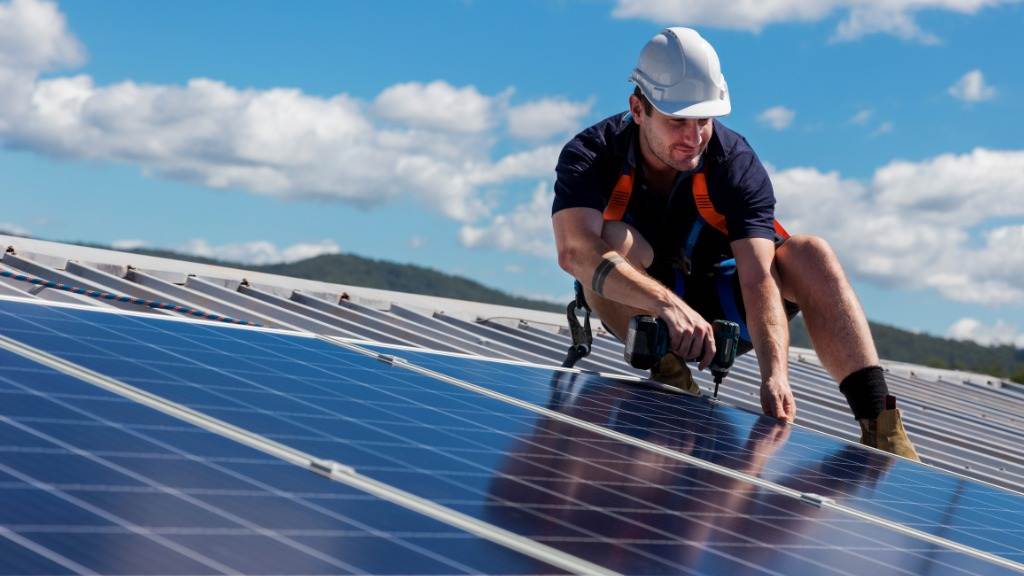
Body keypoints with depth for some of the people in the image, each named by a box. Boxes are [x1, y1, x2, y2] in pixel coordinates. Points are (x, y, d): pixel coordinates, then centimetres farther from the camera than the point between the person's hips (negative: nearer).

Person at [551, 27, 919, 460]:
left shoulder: (737, 165, -20)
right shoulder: (591, 155, -23)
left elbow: (758, 279, -31)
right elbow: (575, 252, -42)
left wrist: (774, 372, -47)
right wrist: (670, 306, -56)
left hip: (718, 303, 1)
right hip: (634, 310, -1)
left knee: (810, 254, -24)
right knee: (612, 238, -32)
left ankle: (879, 427, -31)